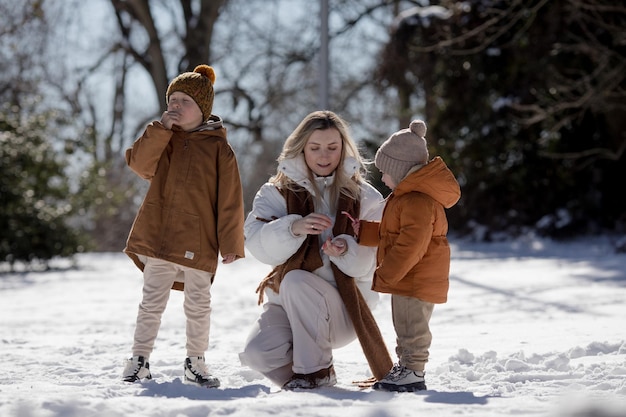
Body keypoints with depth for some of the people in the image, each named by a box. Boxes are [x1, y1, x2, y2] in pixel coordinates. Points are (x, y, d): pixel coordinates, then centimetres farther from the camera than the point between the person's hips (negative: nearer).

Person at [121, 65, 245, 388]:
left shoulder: (218, 147, 0)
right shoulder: (162, 140, 10)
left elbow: (230, 200, -2)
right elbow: (139, 164, -8)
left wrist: (231, 242, -6)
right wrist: (161, 129, -14)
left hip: (198, 242, -2)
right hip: (158, 236, 2)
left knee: (198, 304, 6)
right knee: (152, 302, 7)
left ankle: (195, 363, 18)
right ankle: (139, 360, 14)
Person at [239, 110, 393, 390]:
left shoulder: (365, 197, 1)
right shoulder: (278, 192, 3)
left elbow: (370, 261, -9)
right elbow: (257, 245, -14)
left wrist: (346, 251, -31)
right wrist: (294, 227, -32)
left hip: (344, 306, -2)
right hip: (287, 304, 2)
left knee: (295, 280, -32)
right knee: (257, 353, -26)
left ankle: (316, 371, -17)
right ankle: (293, 376, 8)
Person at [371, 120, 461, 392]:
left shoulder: (417, 201, -23)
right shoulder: (406, 196, 15)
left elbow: (411, 246, -29)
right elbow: (392, 235, 26)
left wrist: (384, 275, -23)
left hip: (417, 280, -11)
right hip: (407, 278, 11)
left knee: (412, 327, -6)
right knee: (405, 326, 19)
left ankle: (414, 374, -1)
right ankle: (405, 367, 29)